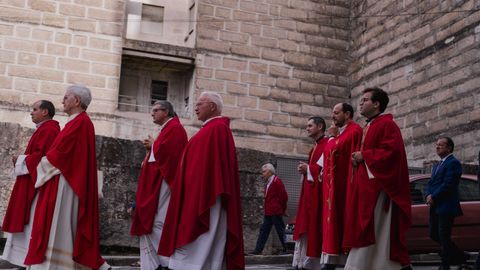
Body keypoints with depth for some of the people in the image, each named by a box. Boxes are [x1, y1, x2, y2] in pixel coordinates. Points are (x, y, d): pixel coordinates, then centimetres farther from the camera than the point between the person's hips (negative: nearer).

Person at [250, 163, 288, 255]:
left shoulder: (277, 181, -11)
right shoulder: (268, 183, 16)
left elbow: (284, 196, -13)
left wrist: (283, 209, -4)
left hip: (276, 213, -9)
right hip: (268, 212, 9)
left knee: (280, 230, -2)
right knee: (264, 230, 7)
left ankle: (286, 249, 7)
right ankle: (258, 250, 7)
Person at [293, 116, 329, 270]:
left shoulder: (327, 144, -8)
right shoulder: (315, 147, 22)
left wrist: (308, 168, -12)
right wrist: (305, 170, 5)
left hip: (319, 190, -10)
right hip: (309, 190, 10)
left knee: (316, 226, -8)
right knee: (306, 227, 6)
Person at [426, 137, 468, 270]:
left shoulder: (453, 163, -9)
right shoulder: (437, 165, 22)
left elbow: (448, 184, -18)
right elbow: (430, 183, 17)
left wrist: (433, 197, -14)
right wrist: (428, 196, -2)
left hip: (446, 207, -9)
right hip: (435, 207, 10)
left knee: (443, 237, -6)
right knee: (434, 235, 10)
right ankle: (460, 257, 24)